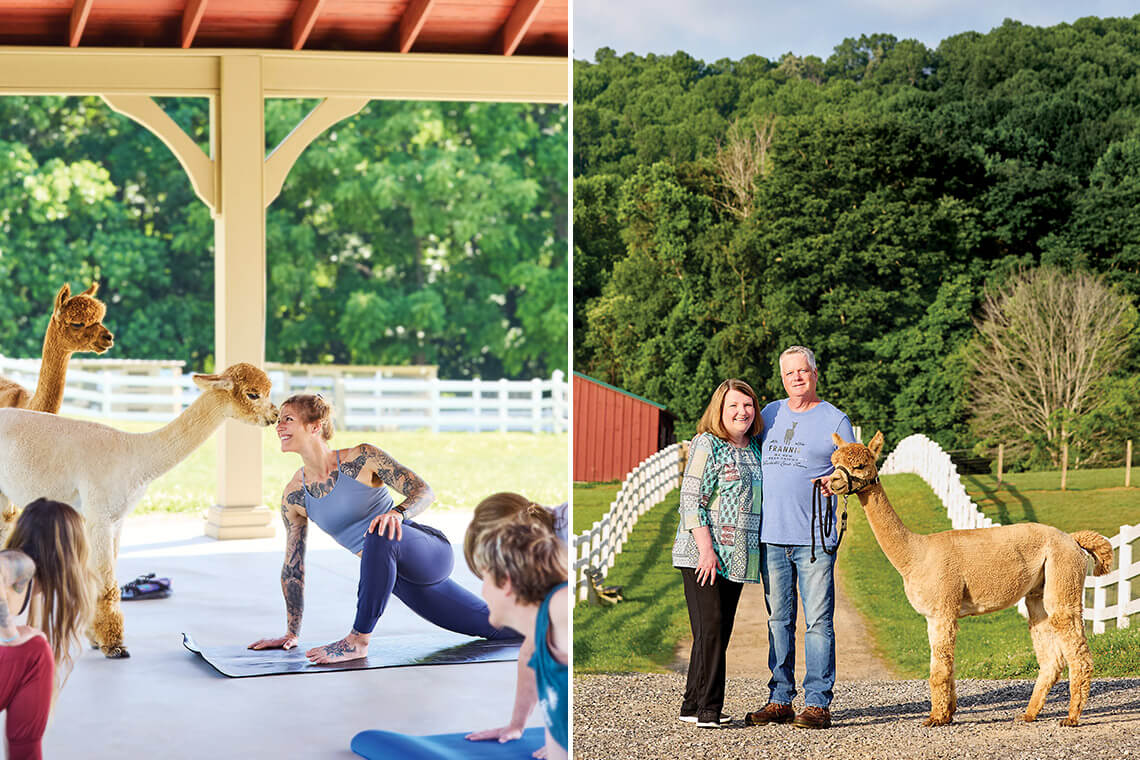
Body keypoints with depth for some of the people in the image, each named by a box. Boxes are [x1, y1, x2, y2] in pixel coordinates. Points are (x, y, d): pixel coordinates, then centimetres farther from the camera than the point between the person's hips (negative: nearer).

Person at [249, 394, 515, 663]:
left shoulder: (361, 458, -13)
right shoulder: (293, 496, 1)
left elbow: (424, 491, -15)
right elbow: (293, 568, 10)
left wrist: (397, 513, -37)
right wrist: (291, 634, 8)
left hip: (429, 553, -6)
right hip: (401, 581, 6)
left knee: (381, 533, -40)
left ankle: (358, 640, -31)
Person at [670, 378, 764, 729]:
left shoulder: (755, 449, 14)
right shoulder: (707, 445, -7)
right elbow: (690, 499, -12)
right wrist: (706, 549, -17)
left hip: (736, 556, 7)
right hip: (702, 555, -7)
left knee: (721, 631, 7)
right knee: (710, 628, -10)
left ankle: (694, 706, 13)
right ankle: (707, 709, -7)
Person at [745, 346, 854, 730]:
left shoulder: (835, 420, 3)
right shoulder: (770, 414, 14)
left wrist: (835, 483, -15)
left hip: (815, 538, -4)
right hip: (772, 535, 4)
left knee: (818, 622, -5)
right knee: (779, 621, 8)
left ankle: (818, 702, -1)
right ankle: (780, 700, 14)